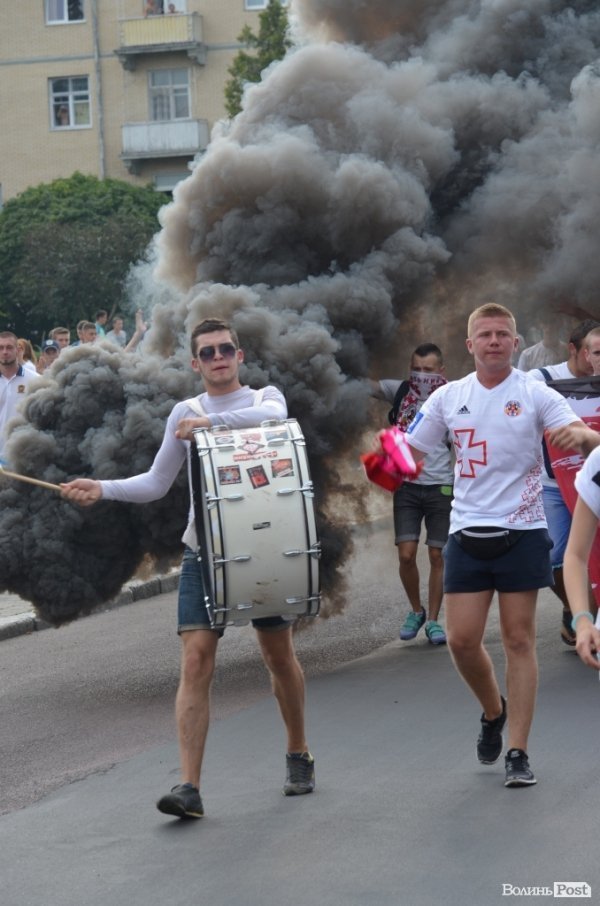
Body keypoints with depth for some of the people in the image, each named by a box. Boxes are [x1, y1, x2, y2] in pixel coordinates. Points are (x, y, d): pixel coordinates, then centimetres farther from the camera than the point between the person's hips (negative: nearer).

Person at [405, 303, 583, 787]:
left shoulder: (534, 393, -3)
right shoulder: (448, 398, 5)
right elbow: (410, 452, 11)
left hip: (522, 531, -2)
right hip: (468, 530, 2)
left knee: (520, 640, -1)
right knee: (462, 639, -2)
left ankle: (518, 752, 4)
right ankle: (494, 711, 29)